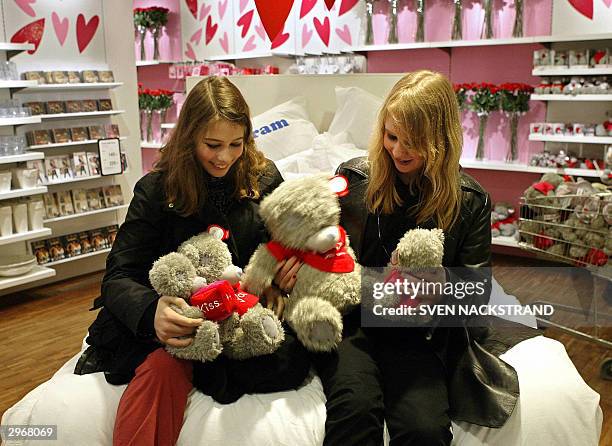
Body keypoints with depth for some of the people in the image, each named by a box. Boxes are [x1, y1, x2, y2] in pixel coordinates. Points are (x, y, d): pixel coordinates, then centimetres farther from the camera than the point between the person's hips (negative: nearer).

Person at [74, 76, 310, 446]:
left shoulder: (264, 179, 3)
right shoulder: (156, 190, -2)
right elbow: (119, 278, -7)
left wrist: (275, 283, -11)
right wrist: (151, 311, -32)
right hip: (182, 315, -2)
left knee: (291, 360, -31)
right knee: (165, 365, -35)